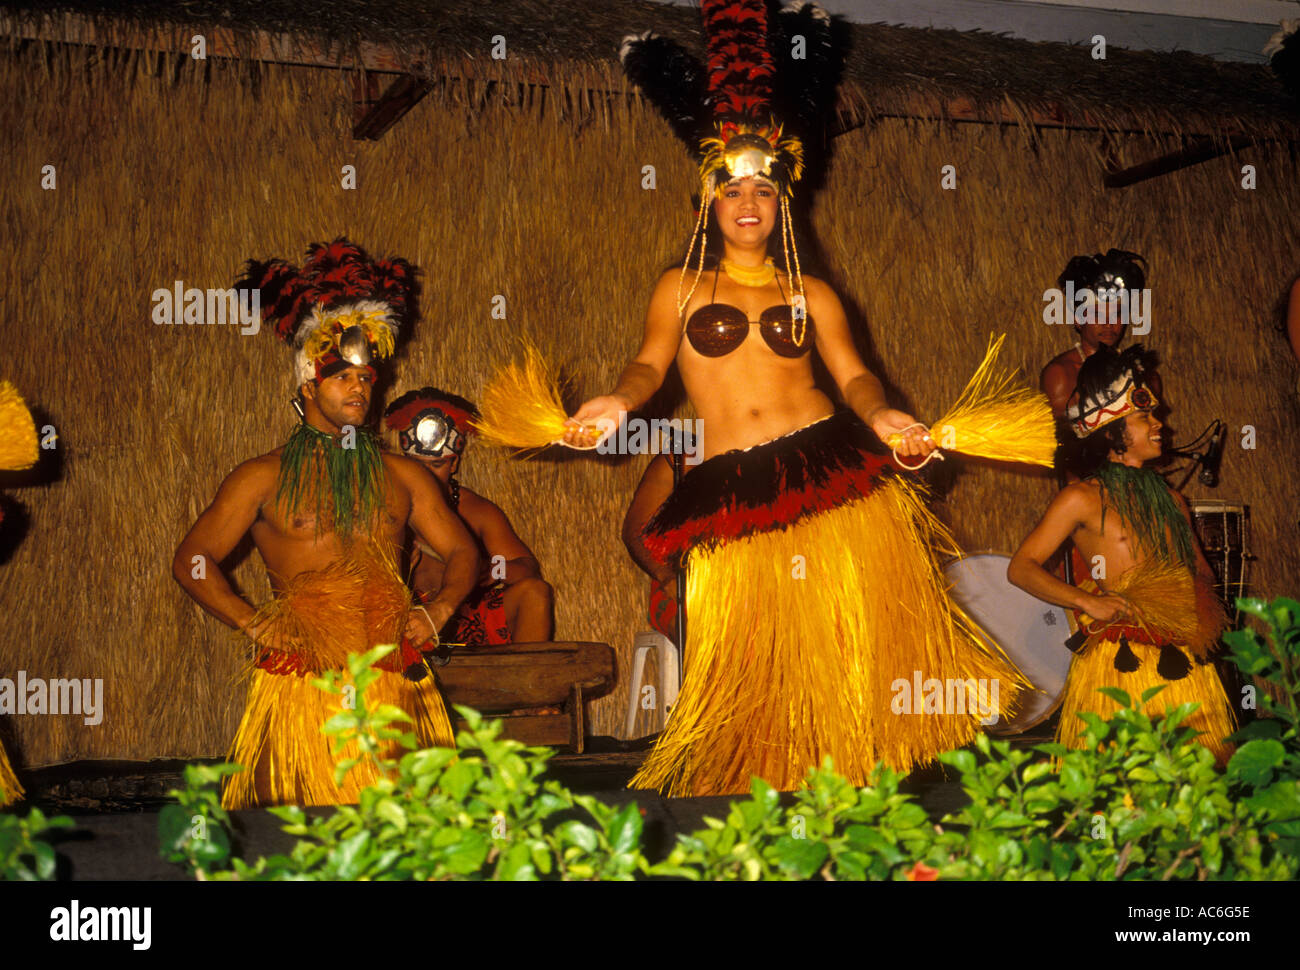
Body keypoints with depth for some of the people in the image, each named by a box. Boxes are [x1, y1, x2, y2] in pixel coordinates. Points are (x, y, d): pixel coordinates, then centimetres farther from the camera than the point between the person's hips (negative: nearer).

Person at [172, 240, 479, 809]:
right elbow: (192, 559, 9)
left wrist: (437, 611, 4)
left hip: (394, 686, 3)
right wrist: (252, 622, -2)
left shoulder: (402, 476, 15)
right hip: (302, 688, -2)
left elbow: (461, 551, 21)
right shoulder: (264, 478, 7)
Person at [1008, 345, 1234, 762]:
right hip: (1120, 661, -5)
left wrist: (1207, 611, 4)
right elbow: (1021, 568, -5)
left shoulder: (1170, 500, 17)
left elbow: (1201, 571, 26)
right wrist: (1088, 602, -16)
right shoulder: (1084, 499, -1)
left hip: (1185, 662, 5)